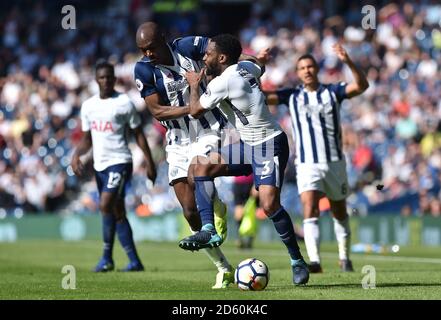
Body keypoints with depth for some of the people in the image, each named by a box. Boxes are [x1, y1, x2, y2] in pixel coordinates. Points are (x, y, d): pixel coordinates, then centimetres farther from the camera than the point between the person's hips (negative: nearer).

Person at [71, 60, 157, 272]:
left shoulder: (124, 102, -3)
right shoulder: (88, 106, 12)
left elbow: (138, 134, 0)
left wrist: (149, 162, -4)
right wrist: (77, 155, 1)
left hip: (119, 161, -6)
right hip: (99, 164, 6)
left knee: (106, 205, -19)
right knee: (117, 212, 8)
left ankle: (107, 257, -9)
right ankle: (134, 261, 13)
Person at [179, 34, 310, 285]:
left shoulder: (221, 83, -20)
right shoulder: (246, 67, 5)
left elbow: (195, 111, -6)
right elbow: (260, 69, 31)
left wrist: (194, 85, 10)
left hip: (269, 144, -10)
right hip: (248, 143, 10)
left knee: (269, 204, -21)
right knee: (202, 166, 4)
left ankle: (298, 261, -8)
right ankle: (209, 230, -1)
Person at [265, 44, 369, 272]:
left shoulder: (333, 92, 1)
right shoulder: (292, 96, 4)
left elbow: (361, 86, -14)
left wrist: (348, 62, -29)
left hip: (334, 162, 1)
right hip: (307, 165, -1)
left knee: (339, 212, 14)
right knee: (310, 211, -19)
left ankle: (344, 258, 30)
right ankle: (314, 261, -27)